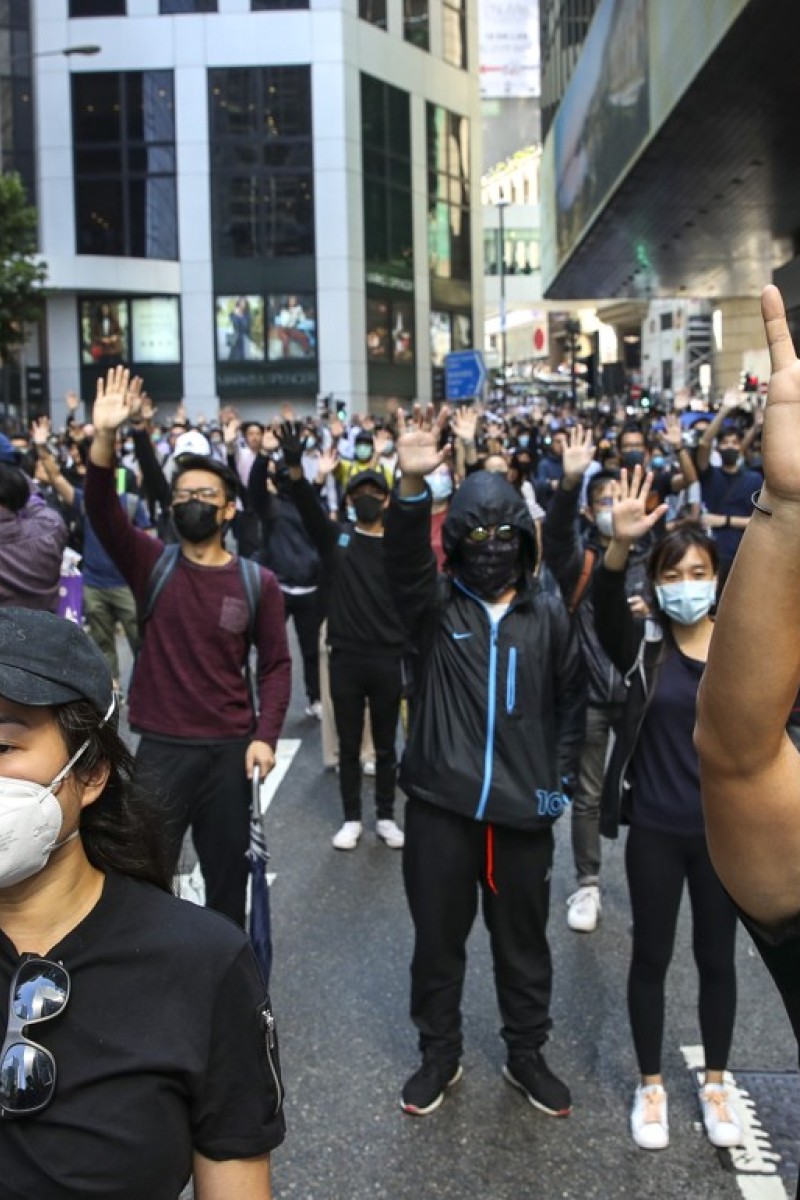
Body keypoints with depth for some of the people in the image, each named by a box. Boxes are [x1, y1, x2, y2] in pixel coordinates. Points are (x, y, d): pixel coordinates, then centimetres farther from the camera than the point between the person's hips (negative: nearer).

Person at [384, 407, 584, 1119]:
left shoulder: (547, 617, 3)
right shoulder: (435, 607, -3)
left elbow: (571, 701, 12)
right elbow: (405, 562, -24)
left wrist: (561, 778, 5)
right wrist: (412, 488, -41)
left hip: (522, 811, 1)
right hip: (440, 805, -1)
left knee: (523, 939, 16)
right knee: (438, 938, 13)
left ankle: (526, 1054, 36)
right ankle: (440, 1054, 33)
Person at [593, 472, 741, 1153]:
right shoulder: (643, 645, -8)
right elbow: (605, 607, -29)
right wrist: (620, 546, -47)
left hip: (726, 831, 1)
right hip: (656, 830, -1)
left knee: (717, 957, 15)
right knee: (652, 956, 11)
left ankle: (715, 1083, 35)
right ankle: (651, 1084, 30)